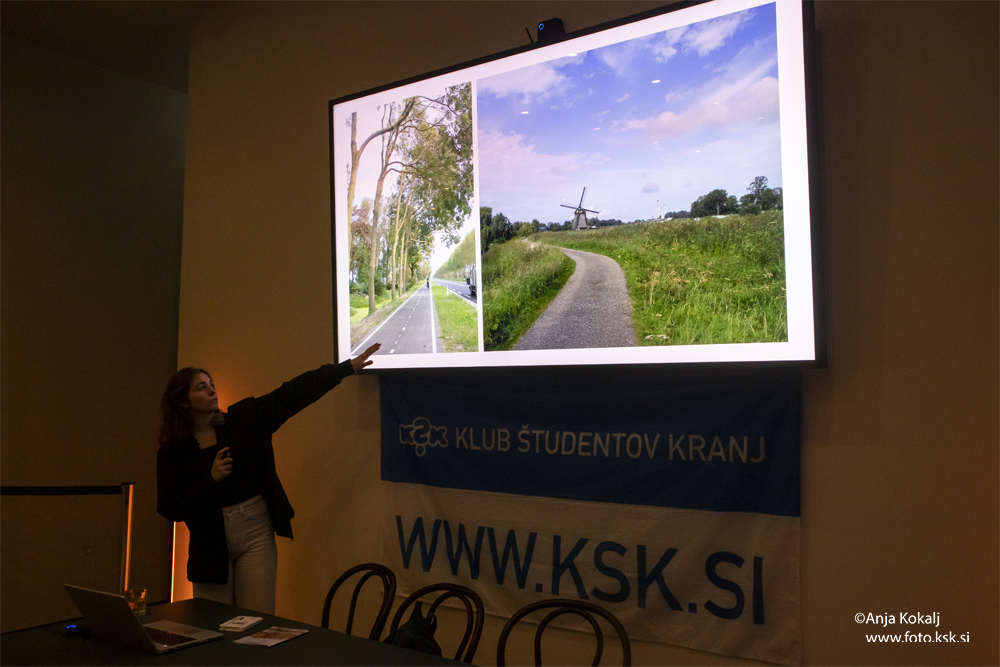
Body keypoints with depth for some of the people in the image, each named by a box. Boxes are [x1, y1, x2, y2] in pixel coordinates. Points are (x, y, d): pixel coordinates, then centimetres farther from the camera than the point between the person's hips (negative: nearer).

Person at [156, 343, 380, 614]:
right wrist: (211, 479, -19)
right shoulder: (172, 452, -2)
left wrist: (348, 367, -5)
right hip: (211, 543, 0)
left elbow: (293, 394, -2)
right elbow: (170, 508, -6)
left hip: (256, 532, 1)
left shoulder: (243, 418, 2)